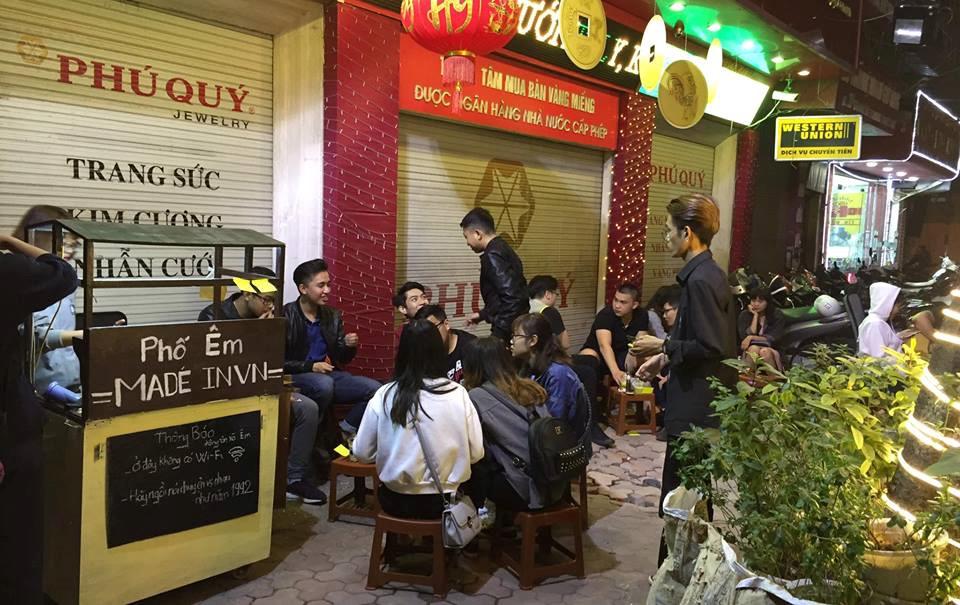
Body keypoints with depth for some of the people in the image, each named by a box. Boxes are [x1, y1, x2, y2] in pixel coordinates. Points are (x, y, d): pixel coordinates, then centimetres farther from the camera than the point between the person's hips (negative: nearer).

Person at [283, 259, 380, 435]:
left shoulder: (333, 316, 9)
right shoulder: (285, 316, -8)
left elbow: (342, 359, 13)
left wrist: (349, 346, -9)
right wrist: (310, 367, -18)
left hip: (328, 374, 5)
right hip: (296, 376, -5)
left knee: (374, 389, -15)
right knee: (324, 383, -38)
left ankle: (344, 431, 1)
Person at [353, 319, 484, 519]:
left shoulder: (384, 395, -11)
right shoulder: (458, 394, -12)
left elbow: (362, 453, -4)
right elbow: (476, 454, -7)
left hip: (397, 501, 1)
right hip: (444, 501, -1)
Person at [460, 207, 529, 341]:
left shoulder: (493, 255, -16)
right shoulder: (503, 249, 14)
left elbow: (513, 297, -24)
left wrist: (500, 334, -20)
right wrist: (483, 315, 29)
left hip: (509, 331, -10)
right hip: (517, 327, 10)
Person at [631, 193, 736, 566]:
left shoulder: (701, 280, -20)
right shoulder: (706, 273, 11)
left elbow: (711, 348, -22)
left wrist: (663, 346, -12)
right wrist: (666, 358, 12)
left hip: (696, 407, -10)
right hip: (700, 402, 10)